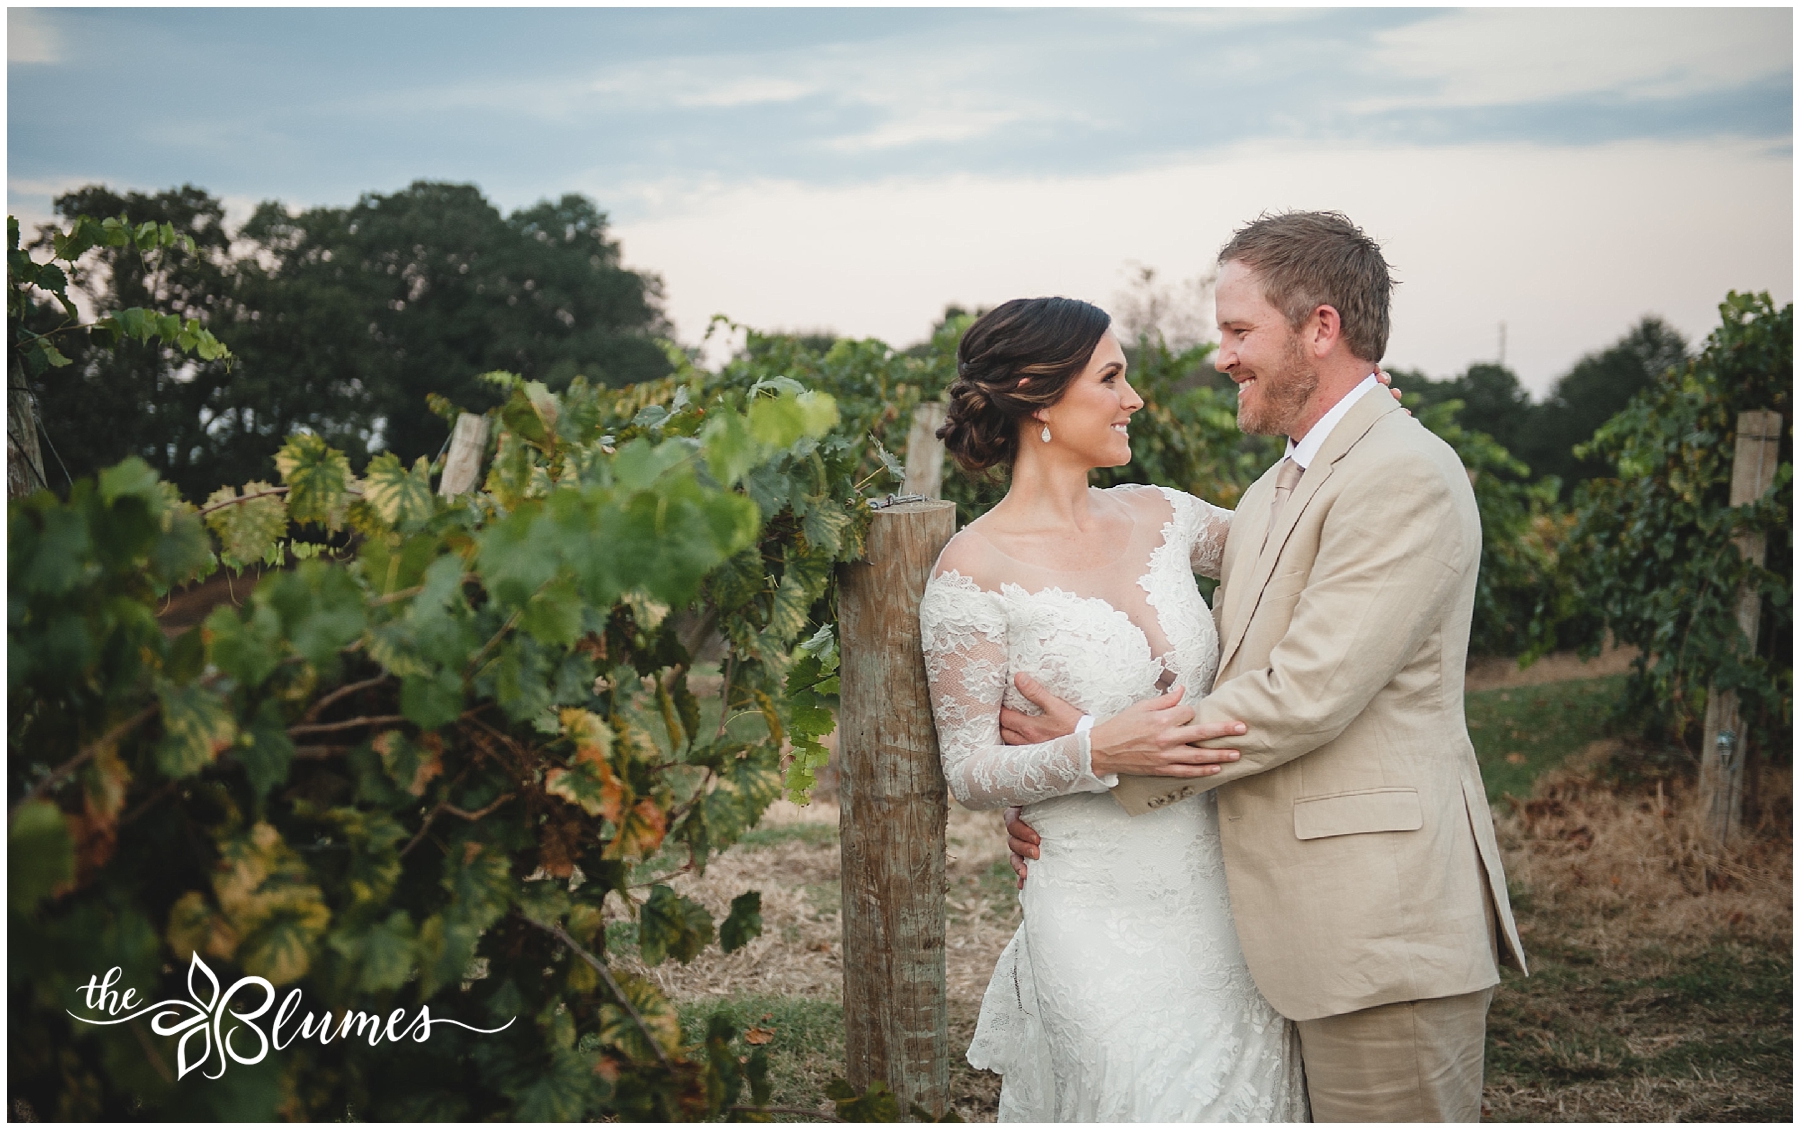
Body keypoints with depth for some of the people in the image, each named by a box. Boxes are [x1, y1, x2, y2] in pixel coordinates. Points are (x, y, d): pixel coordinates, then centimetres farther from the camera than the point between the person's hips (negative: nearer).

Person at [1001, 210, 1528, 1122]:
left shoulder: (1406, 478, -13)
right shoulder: (1269, 498, 18)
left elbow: (1304, 696, -19)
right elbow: (1226, 689, 18)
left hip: (1383, 928, -9)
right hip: (1305, 930, 9)